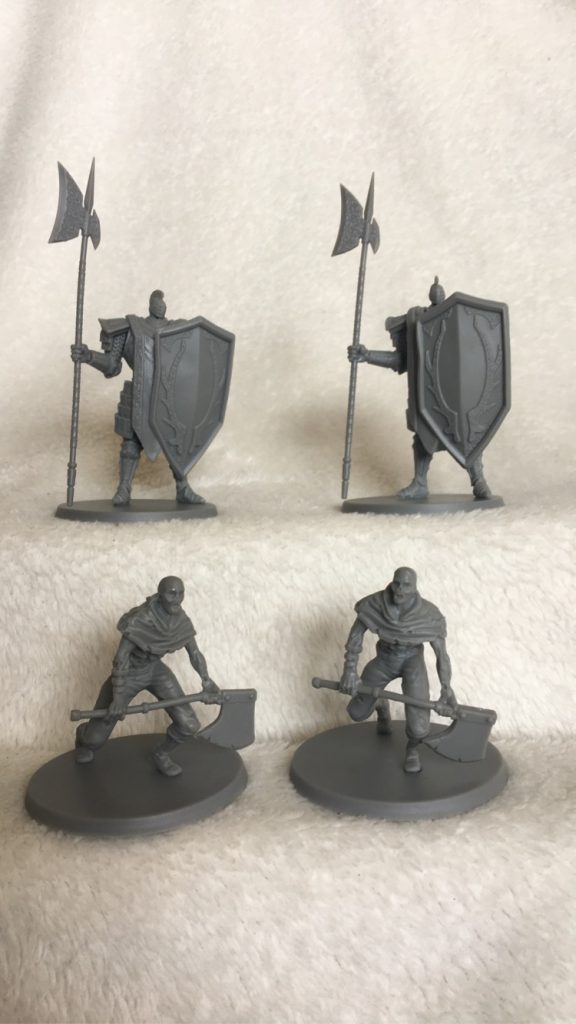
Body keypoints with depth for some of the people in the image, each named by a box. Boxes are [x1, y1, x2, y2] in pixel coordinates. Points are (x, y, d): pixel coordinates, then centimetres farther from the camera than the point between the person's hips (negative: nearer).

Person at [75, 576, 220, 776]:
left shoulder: (182, 622, -16)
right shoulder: (139, 620, -32)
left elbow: (195, 653, -3)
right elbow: (121, 656, -29)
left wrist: (207, 681, -11)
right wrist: (118, 697, -31)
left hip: (155, 669, 4)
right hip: (128, 673, -4)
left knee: (189, 725, -8)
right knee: (96, 738, 0)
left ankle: (162, 753, 22)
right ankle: (83, 736, 39)